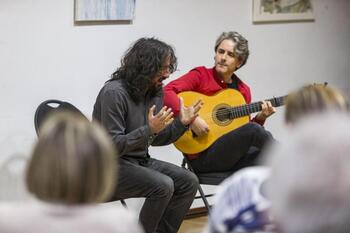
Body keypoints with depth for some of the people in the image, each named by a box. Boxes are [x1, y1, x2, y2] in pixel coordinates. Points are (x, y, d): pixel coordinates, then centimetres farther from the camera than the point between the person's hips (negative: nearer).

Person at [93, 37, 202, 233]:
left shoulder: (155, 92, 5)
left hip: (141, 161, 8)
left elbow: (156, 140, 13)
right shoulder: (114, 93, -20)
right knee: (163, 186, -28)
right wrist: (149, 129, -31)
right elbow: (112, 146, -23)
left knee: (189, 182, -8)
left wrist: (182, 123, -2)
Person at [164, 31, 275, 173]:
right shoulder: (201, 76, 0)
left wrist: (260, 118, 0)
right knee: (254, 130, -24)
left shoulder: (243, 90, 15)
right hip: (202, 156, -5)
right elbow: (167, 92, -16)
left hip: (233, 156, 5)